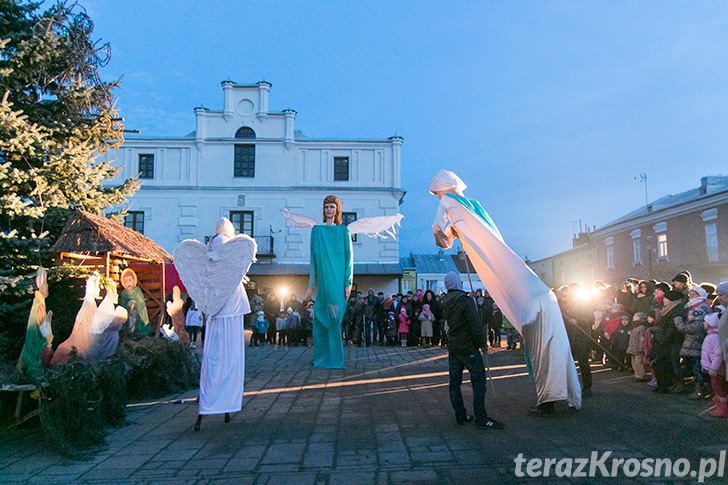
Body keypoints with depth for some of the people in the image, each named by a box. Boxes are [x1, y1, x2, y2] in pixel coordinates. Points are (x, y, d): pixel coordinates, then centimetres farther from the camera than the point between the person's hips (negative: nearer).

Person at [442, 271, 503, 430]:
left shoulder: (446, 302, 6)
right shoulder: (466, 300, -17)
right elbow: (476, 324, -19)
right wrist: (482, 342, -6)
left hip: (452, 347, 7)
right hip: (468, 347, -7)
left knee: (454, 382, 10)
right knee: (479, 380, -1)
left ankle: (460, 416, 16)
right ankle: (481, 419, -2)